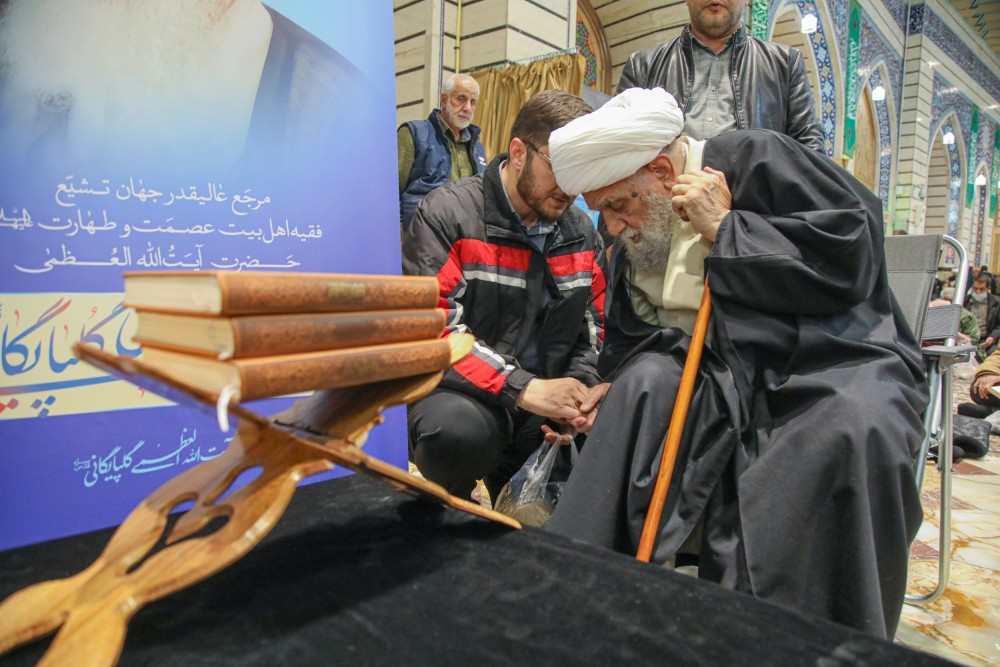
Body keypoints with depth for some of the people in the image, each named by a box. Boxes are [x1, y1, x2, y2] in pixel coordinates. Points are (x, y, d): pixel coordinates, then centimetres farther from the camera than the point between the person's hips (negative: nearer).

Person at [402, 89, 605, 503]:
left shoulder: (583, 233, 10)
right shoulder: (448, 214, -9)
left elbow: (593, 333, 13)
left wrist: (579, 390, -9)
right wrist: (523, 388, -26)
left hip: (544, 413, 6)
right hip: (462, 395, -5)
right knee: (460, 429, -38)